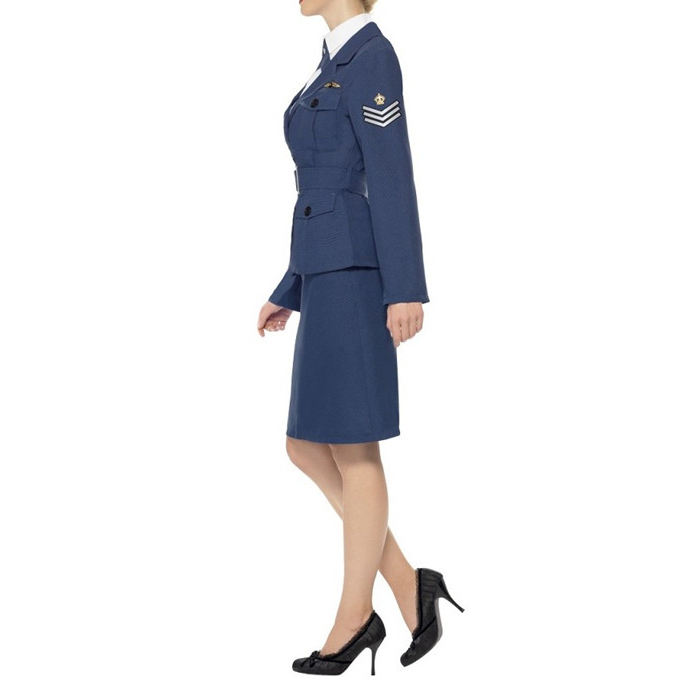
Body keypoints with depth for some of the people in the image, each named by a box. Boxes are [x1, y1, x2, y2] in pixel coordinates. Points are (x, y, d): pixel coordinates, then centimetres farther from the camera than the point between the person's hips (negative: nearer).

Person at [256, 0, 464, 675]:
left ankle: (352, 620, 10)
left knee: (353, 450, -2)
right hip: (331, 277, 10)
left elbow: (392, 176, -17)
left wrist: (406, 290, -22)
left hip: (357, 276, -10)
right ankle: (407, 586, 12)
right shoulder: (335, 67, 22)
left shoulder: (370, 54, -8)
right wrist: (289, 292, 24)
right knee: (307, 448, 9)